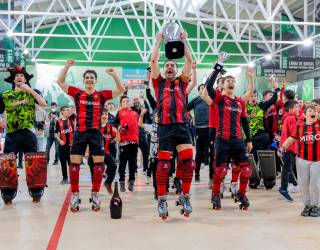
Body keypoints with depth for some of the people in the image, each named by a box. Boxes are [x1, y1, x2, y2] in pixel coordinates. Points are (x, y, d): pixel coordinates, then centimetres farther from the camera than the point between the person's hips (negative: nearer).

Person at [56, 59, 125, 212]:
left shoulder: (102, 95, 6)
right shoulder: (77, 93, 7)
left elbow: (121, 90, 5)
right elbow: (60, 82, 8)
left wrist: (114, 74, -7)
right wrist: (67, 66, -2)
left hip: (96, 133, 0)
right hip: (80, 132, 0)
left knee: (99, 164, -1)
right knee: (74, 163, -2)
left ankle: (95, 195, 13)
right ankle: (75, 195, 10)